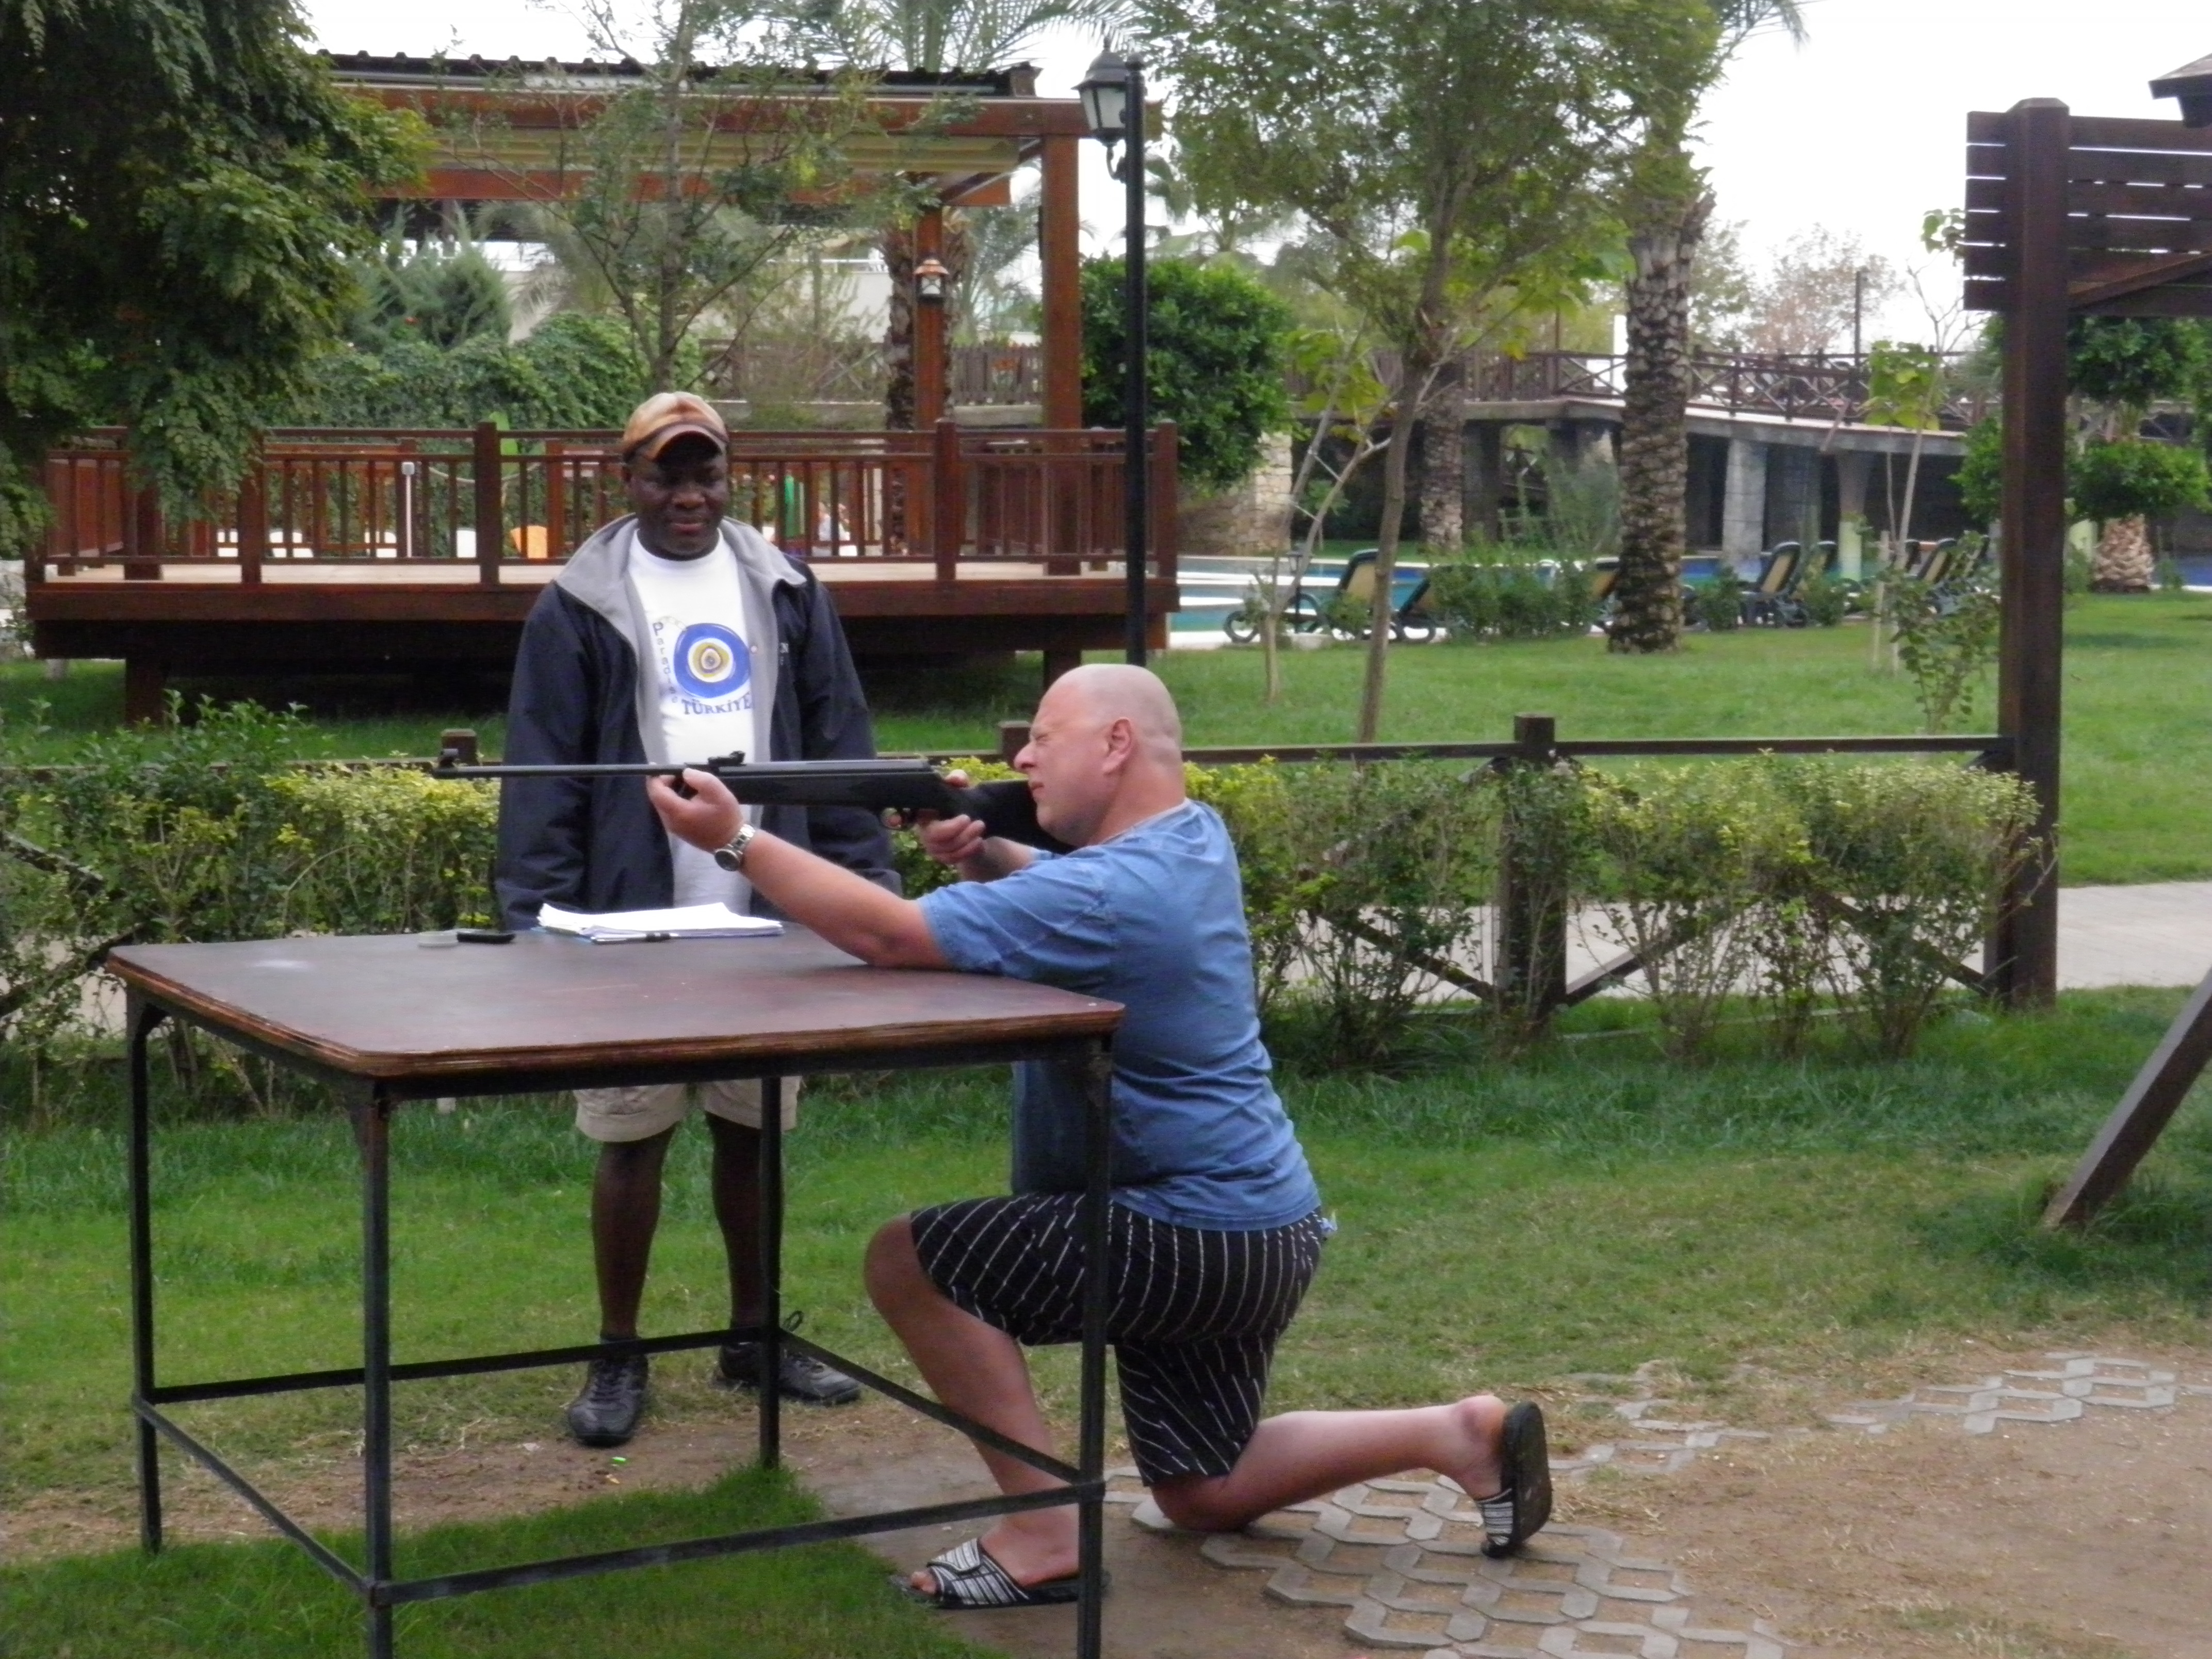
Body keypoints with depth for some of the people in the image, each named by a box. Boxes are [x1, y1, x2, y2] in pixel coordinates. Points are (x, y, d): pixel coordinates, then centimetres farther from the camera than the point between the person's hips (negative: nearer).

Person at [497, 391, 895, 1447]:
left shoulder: (783, 591, 8)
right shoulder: (581, 606, -1)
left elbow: (839, 745, 8)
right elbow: (541, 779, -4)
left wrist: (866, 884, 1)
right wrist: (539, 923, -12)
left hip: (769, 918, 3)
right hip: (636, 922, -3)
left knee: (754, 1130, 11)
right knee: (632, 1139, 3)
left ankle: (753, 1338, 26)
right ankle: (618, 1361, 15)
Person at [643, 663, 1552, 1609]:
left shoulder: (1113, 893, -24)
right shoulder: (1191, 837, 5)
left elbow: (888, 936, -27)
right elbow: (1059, 897, 20)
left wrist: (738, 839, -22)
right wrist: (985, 852, -2)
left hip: (1196, 1237, -10)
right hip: (1249, 1226, 10)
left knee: (913, 1262, -12)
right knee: (1202, 1496, 22)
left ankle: (1043, 1535, -9)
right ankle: (1461, 1436, 18)